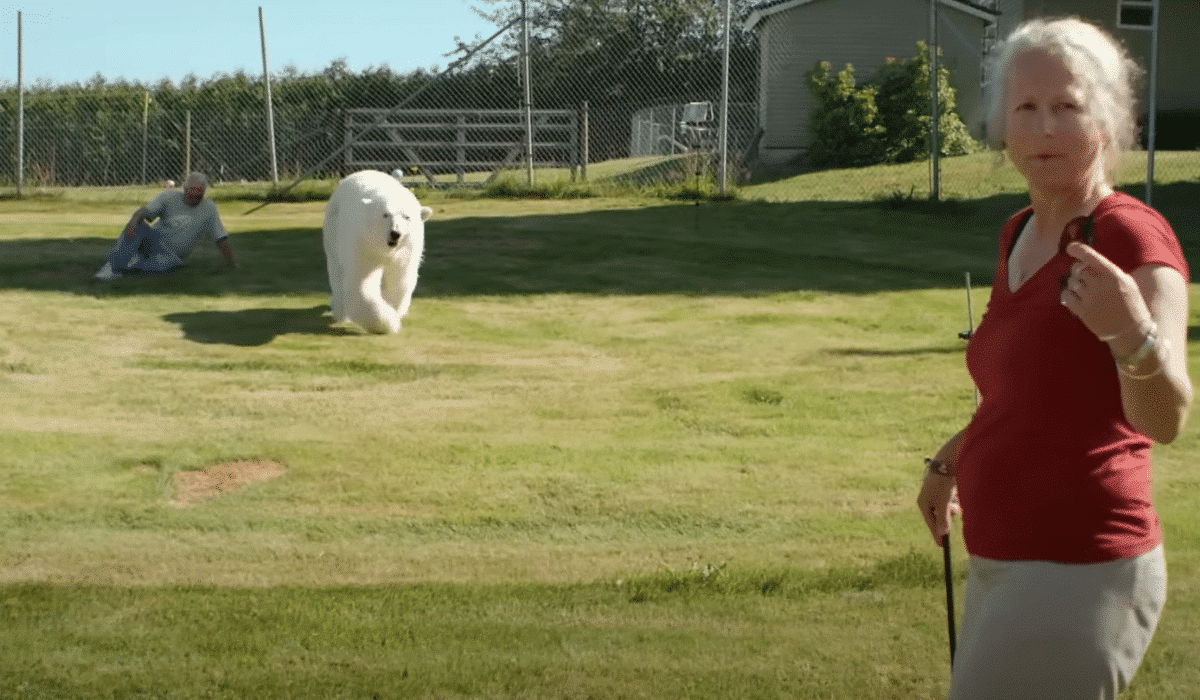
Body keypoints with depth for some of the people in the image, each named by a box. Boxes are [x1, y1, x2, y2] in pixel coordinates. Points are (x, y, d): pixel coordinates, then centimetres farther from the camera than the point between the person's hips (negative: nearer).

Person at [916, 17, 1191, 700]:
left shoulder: (1135, 238, -16)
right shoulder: (1021, 235, 9)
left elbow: (1165, 419, -29)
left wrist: (1132, 333, -47)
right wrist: (952, 458, 34)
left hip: (1078, 574, -9)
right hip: (1009, 566, 9)